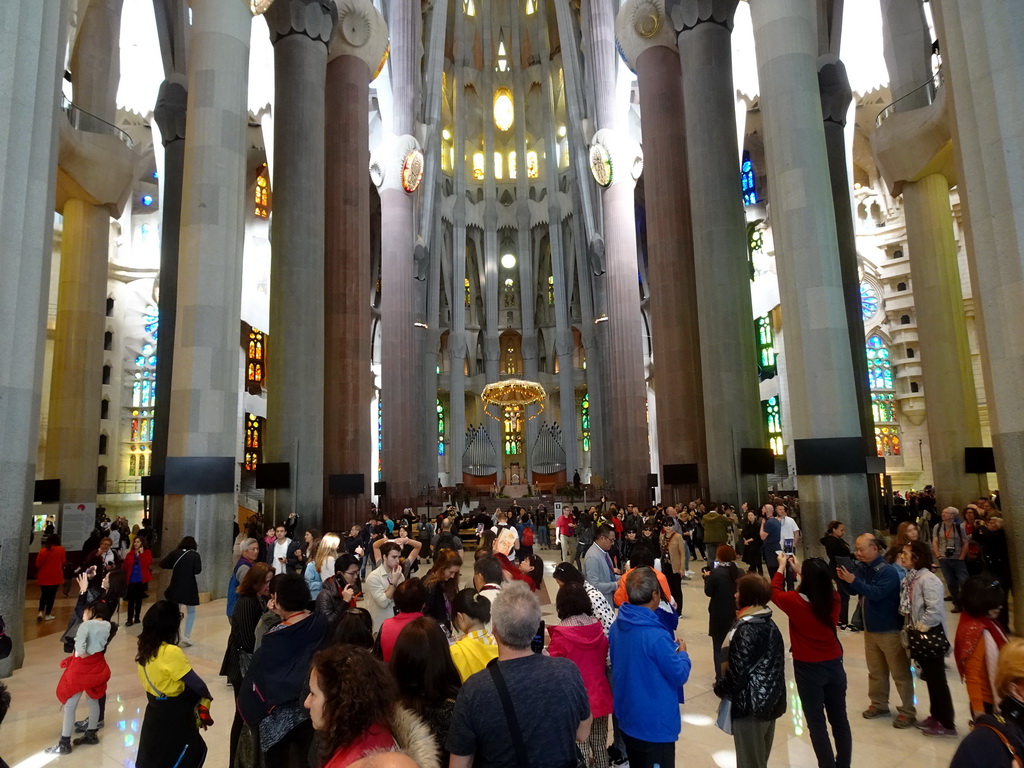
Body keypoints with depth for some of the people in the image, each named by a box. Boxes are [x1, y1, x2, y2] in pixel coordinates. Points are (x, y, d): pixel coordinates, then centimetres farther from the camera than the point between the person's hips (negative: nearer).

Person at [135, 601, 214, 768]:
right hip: (173, 716, -7)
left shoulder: (145, 647, -3)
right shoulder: (171, 652, -28)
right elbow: (195, 683, -21)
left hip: (156, 711, 8)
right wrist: (207, 696, 0)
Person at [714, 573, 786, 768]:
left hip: (751, 705, -9)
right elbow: (769, 664, 11)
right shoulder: (769, 624, 3)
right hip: (770, 701, 9)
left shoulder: (746, 630, -24)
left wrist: (720, 688, -6)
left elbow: (738, 672, -24)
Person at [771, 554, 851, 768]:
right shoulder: (834, 598, -11)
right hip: (834, 665, 5)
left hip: (808, 669, -5)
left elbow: (775, 591, 0)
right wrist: (799, 569, 18)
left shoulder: (795, 601, -22)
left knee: (817, 723, 9)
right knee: (840, 720, 19)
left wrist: (781, 567, 12)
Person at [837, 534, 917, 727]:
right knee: (875, 671, 19)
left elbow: (876, 593, -32)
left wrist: (853, 581, -33)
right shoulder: (862, 567, -1)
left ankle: (908, 711, 19)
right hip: (870, 627, 7)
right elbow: (854, 591, 4)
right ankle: (879, 704, 33)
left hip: (890, 629, -7)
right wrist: (844, 579, -15)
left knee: (900, 672, 6)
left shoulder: (888, 570, -22)